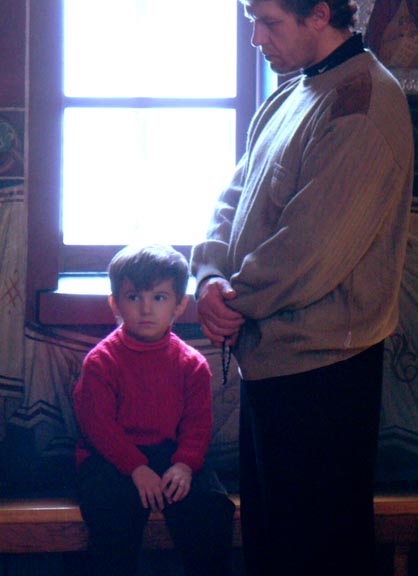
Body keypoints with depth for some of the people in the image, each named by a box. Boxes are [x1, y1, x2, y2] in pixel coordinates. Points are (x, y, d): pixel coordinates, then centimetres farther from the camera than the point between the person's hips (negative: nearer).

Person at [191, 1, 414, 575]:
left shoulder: (363, 104, -19)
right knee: (265, 526, 20)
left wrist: (238, 300, -11)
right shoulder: (289, 96, 12)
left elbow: (315, 244, -24)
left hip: (320, 364, -9)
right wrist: (211, 276, -5)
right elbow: (236, 194, 13)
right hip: (268, 352, 9)